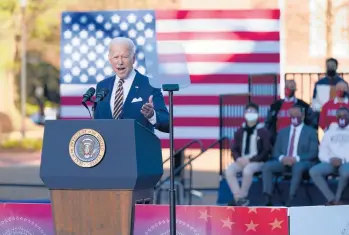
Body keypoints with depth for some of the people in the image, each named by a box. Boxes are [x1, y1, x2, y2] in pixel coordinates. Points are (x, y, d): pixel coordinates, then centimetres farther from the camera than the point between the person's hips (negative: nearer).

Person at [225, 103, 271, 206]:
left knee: (247, 170, -38)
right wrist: (238, 158, -11)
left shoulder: (263, 131, 0)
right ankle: (239, 197, -26)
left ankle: (242, 197, -20)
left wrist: (250, 160, -16)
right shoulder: (240, 132, 14)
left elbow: (266, 151, -6)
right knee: (229, 170, -27)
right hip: (242, 161, 4)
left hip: (257, 162, -4)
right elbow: (234, 149, 14)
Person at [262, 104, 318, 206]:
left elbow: (313, 153, -1)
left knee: (298, 167, -40)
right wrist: (282, 158, -10)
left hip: (302, 162, -4)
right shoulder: (283, 132, 22)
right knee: (267, 166, -24)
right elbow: (276, 151, 15)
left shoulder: (311, 132, 9)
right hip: (284, 162, 4)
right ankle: (268, 201, -29)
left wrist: (297, 159, -17)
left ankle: (289, 202, -43)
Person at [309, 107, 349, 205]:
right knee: (313, 171, -26)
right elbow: (322, 153, 12)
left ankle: (337, 199, -21)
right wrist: (330, 159, -9)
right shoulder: (329, 132, 19)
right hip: (331, 163, 3)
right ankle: (332, 199, -26)